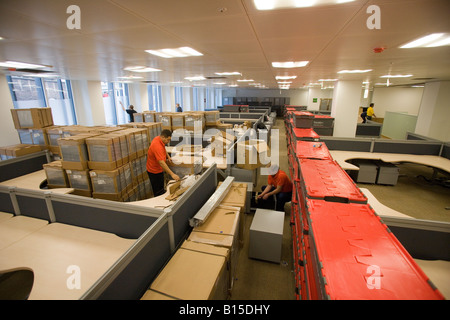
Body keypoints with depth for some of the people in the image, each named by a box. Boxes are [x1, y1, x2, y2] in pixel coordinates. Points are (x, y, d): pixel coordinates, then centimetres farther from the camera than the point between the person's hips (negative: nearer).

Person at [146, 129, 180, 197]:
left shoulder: (159, 139, -6)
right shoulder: (157, 146, -35)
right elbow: (161, 163, -43)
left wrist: (168, 156, 5)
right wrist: (172, 174, -46)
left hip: (159, 169, 9)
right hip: (154, 171, -9)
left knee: (161, 188, 26)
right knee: (158, 192, 4)